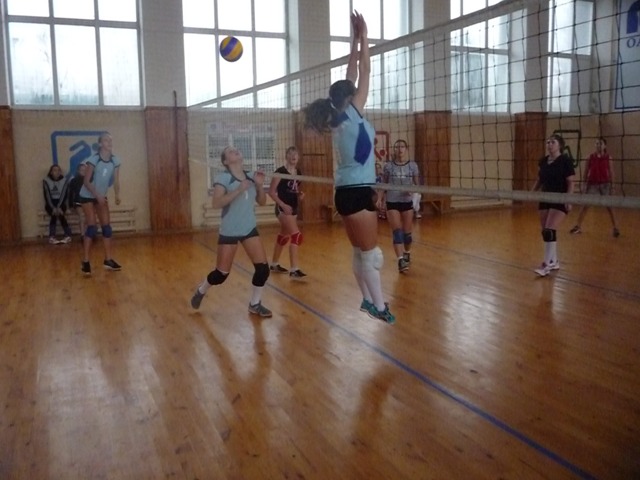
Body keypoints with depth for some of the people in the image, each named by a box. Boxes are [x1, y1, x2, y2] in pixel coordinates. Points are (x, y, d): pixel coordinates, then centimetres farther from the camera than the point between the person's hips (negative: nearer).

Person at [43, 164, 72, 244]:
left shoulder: (64, 180, -1)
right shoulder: (46, 180, -4)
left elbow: (64, 195, -7)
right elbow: (47, 196, -9)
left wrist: (59, 207, -20)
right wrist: (53, 208, -20)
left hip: (61, 203, 0)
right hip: (50, 203, 0)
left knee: (60, 214, -30)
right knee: (53, 215, -29)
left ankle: (68, 236, -31)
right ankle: (52, 237, -35)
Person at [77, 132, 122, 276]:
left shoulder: (115, 161, -7)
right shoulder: (94, 160, -22)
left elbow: (116, 180, -6)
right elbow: (86, 181, -19)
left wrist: (117, 195, -23)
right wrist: (97, 195, -28)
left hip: (102, 197, 6)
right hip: (87, 196, -6)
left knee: (107, 227, 3)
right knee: (92, 227, -11)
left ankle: (108, 260, 10)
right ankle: (86, 261, -3)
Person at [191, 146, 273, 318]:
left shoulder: (251, 177, 3)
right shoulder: (223, 178, -12)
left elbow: (262, 201, 8)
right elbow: (216, 203, -24)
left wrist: (259, 185, -10)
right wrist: (238, 190, -30)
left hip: (249, 229, 5)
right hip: (229, 232, -5)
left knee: (263, 267, -4)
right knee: (222, 273, 3)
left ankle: (255, 304, 15)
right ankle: (200, 291, 33)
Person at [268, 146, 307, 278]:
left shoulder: (298, 173, 9)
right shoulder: (280, 171, -12)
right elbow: (271, 192, -13)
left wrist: (300, 195, 0)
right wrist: (283, 205, -20)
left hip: (293, 208, 8)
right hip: (283, 209, -8)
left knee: (284, 236, 18)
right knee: (296, 235, -18)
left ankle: (274, 264, 33)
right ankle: (294, 269, -17)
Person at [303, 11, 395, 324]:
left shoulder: (340, 119, 10)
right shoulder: (351, 116, -11)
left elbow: (352, 75, 15)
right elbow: (365, 73, -8)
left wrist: (355, 41, 17)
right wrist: (363, 37, -2)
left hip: (349, 192, 9)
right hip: (357, 192, -9)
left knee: (360, 252, 14)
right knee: (371, 254, -2)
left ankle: (368, 300, 21)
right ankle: (378, 306, 6)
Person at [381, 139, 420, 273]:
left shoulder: (413, 165, 0)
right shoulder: (388, 166, -2)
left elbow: (416, 184, 6)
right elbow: (384, 185, 7)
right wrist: (381, 199, 2)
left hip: (407, 202, 1)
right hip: (392, 202, -1)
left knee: (407, 232, 10)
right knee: (397, 231, -9)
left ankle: (407, 254, 35)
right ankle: (400, 260, -15)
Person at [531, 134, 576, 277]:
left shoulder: (565, 161, -10)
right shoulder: (543, 161, 8)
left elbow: (570, 182, -11)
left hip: (560, 201, -7)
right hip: (545, 200, 7)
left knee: (549, 231, -15)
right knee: (545, 232, 7)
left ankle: (546, 265, -10)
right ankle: (554, 262, 21)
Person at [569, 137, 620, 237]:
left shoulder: (608, 157, -2)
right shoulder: (591, 157, 0)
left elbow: (611, 172, 0)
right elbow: (586, 171, 4)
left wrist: (612, 185, -4)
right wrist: (585, 184, 0)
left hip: (605, 184, -1)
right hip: (592, 184, 1)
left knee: (609, 206, 2)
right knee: (585, 205, 1)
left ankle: (615, 228, 10)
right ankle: (578, 226, 10)